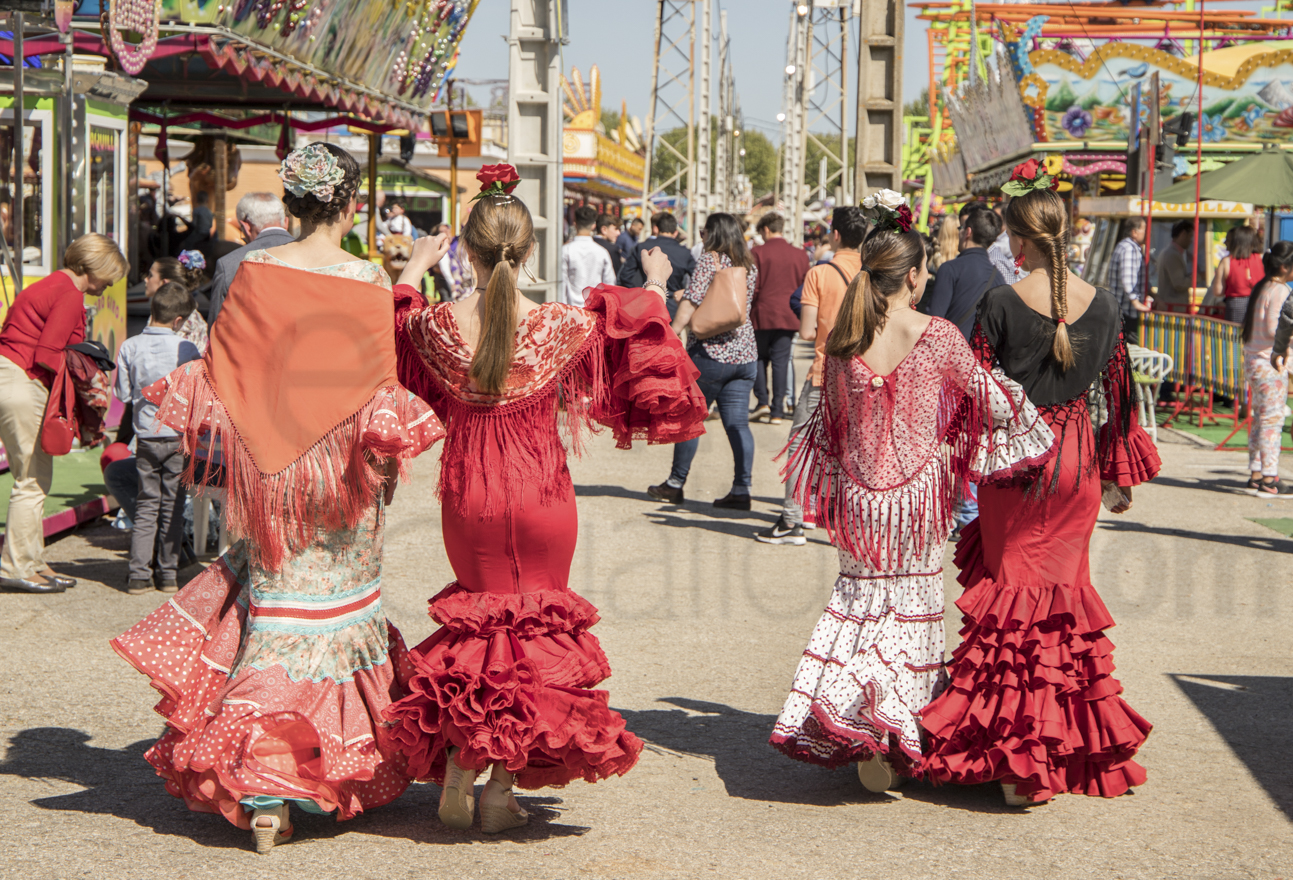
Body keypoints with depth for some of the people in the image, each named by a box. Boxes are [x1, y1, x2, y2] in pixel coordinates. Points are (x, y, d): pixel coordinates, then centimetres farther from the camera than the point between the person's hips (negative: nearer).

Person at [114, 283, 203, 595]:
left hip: (145, 434, 2)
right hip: (179, 434, -2)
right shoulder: (186, 349, -10)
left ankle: (139, 575, 4)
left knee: (146, 504, 9)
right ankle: (168, 574, 10)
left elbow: (123, 393, 2)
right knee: (172, 505, 7)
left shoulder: (129, 347, -2)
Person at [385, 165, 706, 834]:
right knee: (535, 628, 13)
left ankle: (455, 771, 13)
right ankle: (500, 790, 13)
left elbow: (397, 332, 13)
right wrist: (656, 287, 21)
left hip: (467, 500, 2)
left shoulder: (436, 324, -12)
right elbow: (637, 329, 3)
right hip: (542, 498, -2)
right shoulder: (563, 326, -16)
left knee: (478, 620, 21)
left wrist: (411, 271, 28)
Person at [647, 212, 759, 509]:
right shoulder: (750, 267, 12)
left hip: (711, 351, -6)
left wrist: (671, 336, -13)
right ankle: (741, 490, -1)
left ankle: (675, 485, 13)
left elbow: (690, 304, -15)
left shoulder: (710, 260, -8)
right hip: (745, 353, 6)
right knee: (738, 423, 4)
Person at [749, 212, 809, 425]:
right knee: (781, 360, 4)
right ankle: (777, 412, 2)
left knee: (760, 358, 14)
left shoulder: (757, 253, -8)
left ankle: (762, 401, 0)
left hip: (762, 314, -3)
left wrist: (748, 310, 8)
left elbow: (751, 288, -9)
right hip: (789, 317, 3)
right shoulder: (800, 255, 3)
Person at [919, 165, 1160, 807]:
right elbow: (1118, 393, 6)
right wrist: (1121, 475, 16)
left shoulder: (1001, 304, -11)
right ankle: (1077, 744, 21)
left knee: (1014, 593, 5)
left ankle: (1017, 760, 4)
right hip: (1078, 463, 3)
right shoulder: (1102, 305, -1)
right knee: (1066, 593, 16)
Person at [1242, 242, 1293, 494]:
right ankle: (1268, 476, -6)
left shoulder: (1261, 288, 13)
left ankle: (1256, 473, 16)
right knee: (1272, 419, -6)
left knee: (1260, 418, 13)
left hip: (1253, 360, 9)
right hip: (1271, 361, -9)